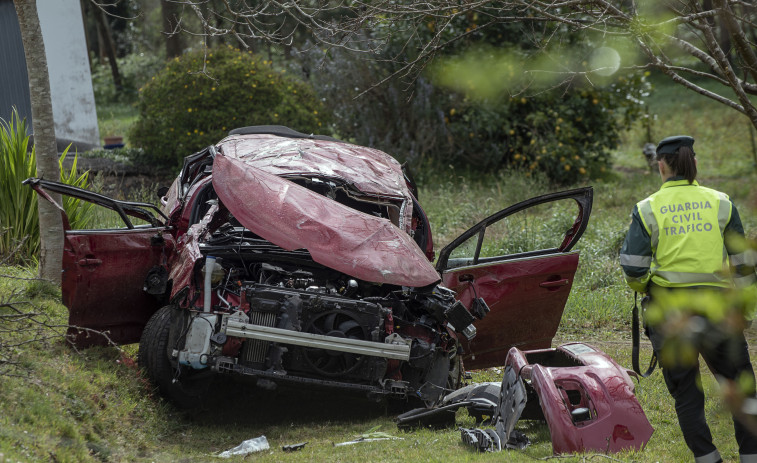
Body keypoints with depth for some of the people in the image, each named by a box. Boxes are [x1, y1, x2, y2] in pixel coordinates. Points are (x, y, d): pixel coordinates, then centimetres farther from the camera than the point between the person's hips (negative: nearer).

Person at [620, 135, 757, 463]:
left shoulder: (648, 209, -2)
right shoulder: (720, 203, 3)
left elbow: (632, 267, -6)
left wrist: (645, 287, 14)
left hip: (669, 312, -1)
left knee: (685, 392, 12)